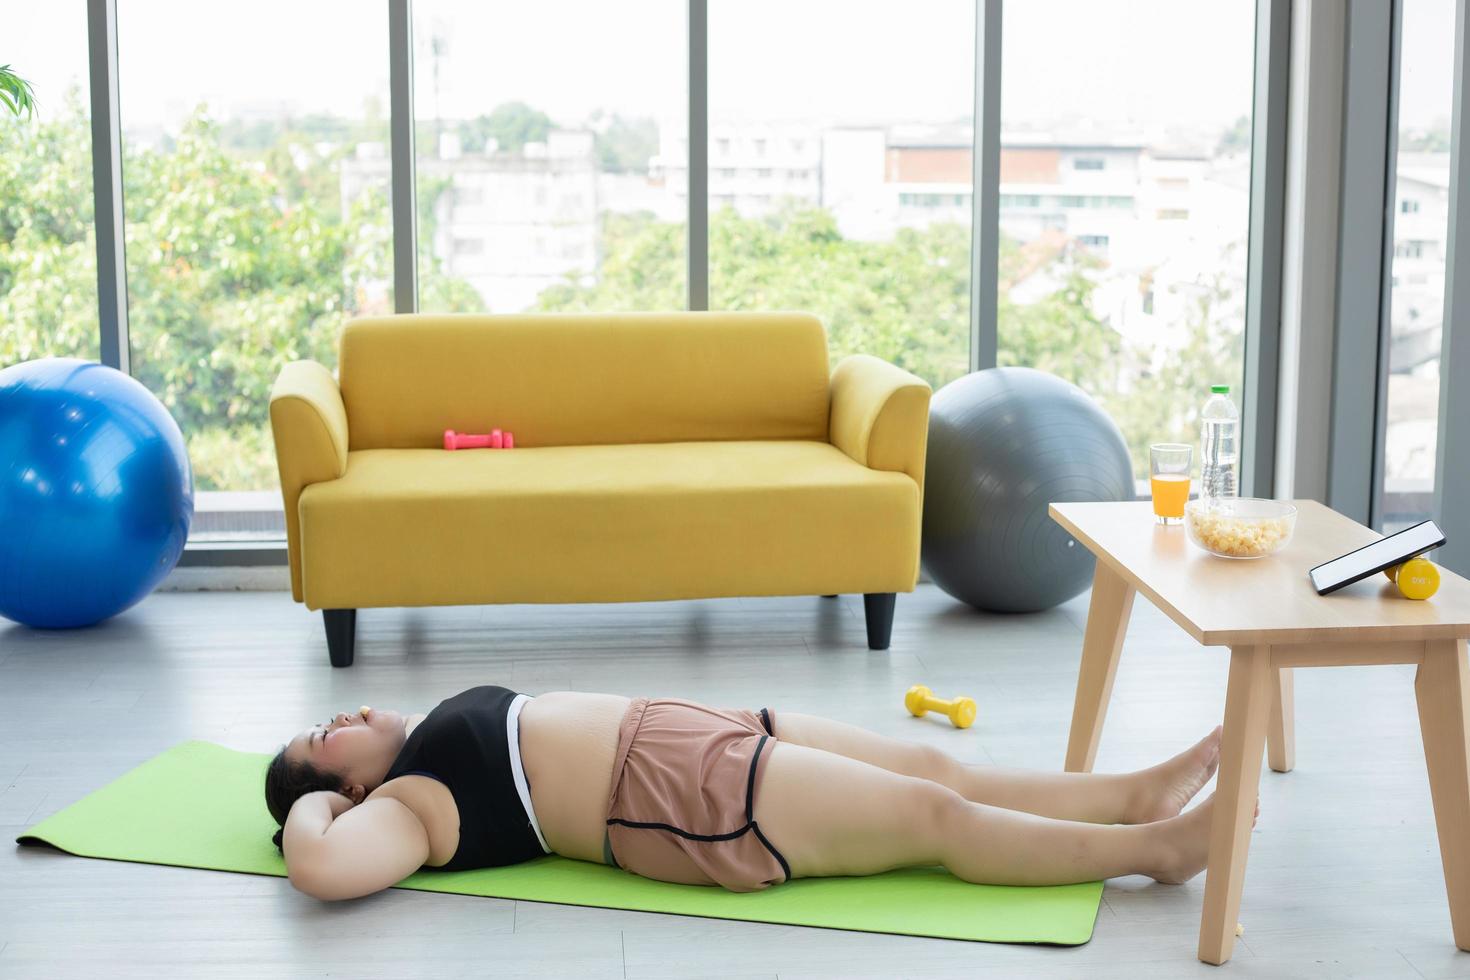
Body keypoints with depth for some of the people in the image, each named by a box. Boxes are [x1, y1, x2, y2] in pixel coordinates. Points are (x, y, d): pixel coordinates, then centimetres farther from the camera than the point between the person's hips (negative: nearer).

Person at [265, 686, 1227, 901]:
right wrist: (309, 800, -7)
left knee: (937, 768, 5)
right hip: (687, 799, -9)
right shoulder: (404, 807, -8)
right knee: (938, 814, -9)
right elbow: (320, 866, -26)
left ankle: (1138, 792, 10)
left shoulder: (432, 751, 18)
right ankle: (1153, 847, -4)